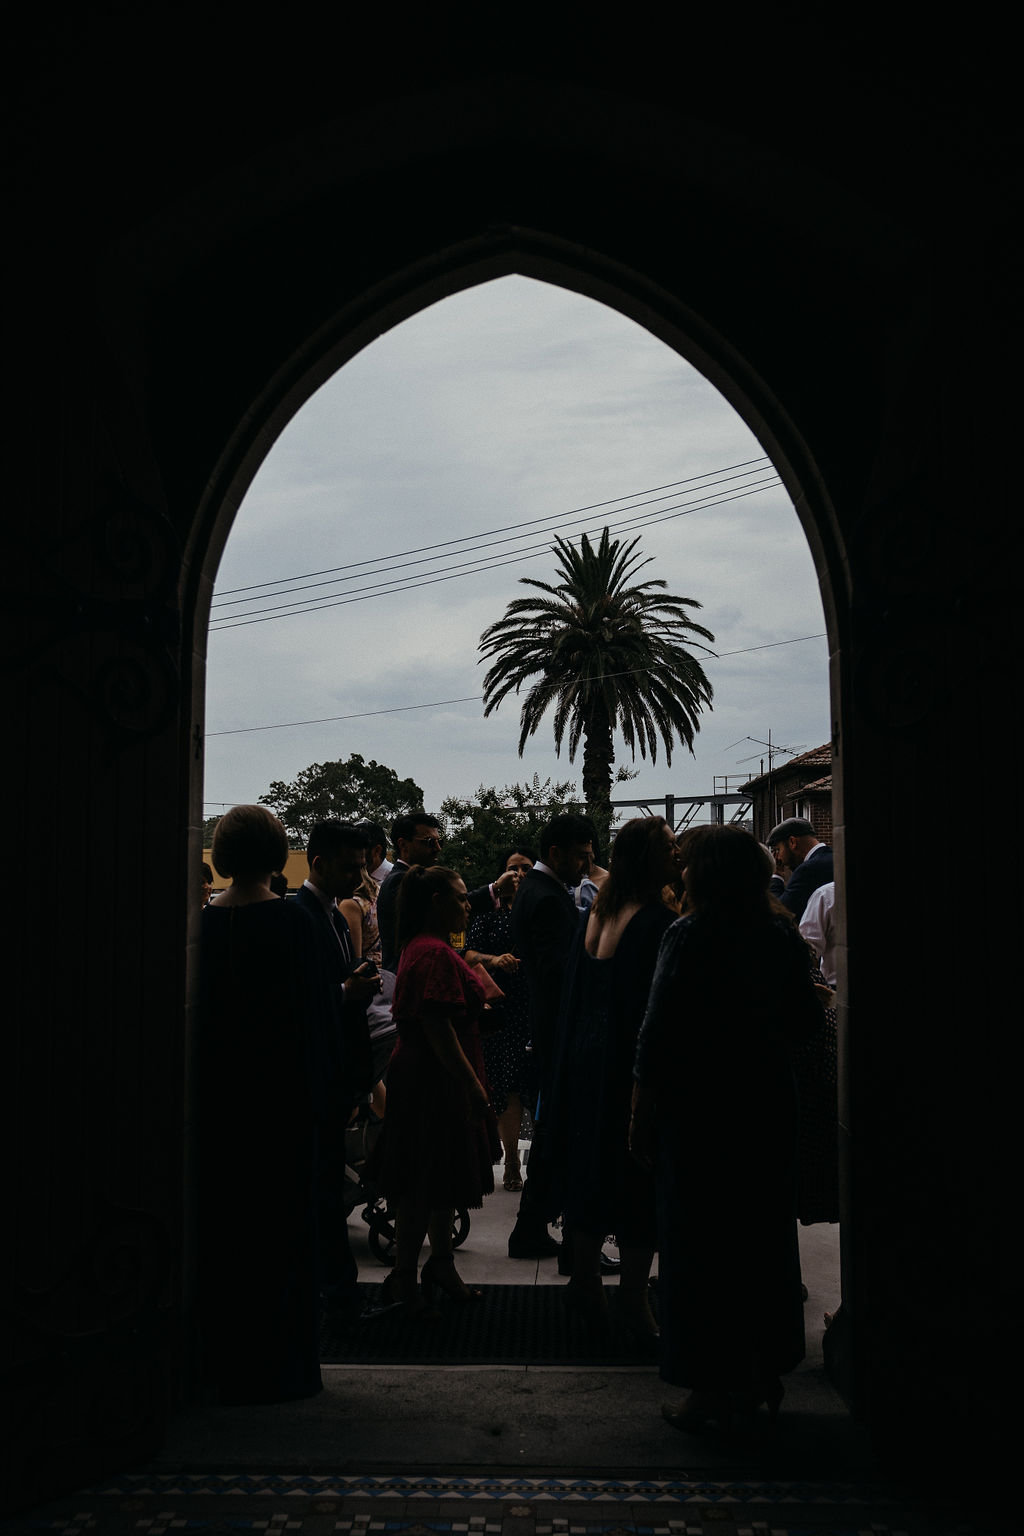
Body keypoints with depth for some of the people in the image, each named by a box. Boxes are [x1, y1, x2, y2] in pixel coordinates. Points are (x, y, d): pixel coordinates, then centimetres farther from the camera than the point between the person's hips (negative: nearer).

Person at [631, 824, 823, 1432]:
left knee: (700, 1245, 5)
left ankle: (713, 1389, 11)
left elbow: (659, 1034, -14)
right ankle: (765, 1373, 29)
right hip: (770, 1103, 5)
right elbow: (806, 1022, 8)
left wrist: (642, 1115, -6)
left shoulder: (689, 936, -14)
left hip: (698, 1108, -5)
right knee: (765, 1238, 17)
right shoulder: (784, 937, 1)